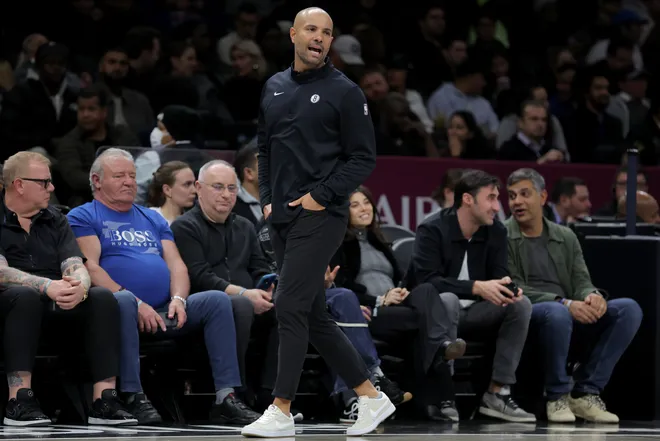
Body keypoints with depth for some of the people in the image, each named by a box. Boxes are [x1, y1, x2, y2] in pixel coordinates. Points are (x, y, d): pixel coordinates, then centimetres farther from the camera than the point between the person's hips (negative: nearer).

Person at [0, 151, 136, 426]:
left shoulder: (55, 221, 16)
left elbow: (76, 267, 4)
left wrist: (79, 287, -22)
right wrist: (48, 286, -30)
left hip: (58, 311, 5)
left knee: (103, 297, -21)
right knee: (25, 295, -37)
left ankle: (104, 402, -28)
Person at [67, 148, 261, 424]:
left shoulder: (153, 219, 28)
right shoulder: (84, 217, 9)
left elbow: (177, 266, 18)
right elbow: (90, 267, -7)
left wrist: (178, 299, -6)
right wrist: (137, 304, -18)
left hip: (163, 313, 6)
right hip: (117, 308, -6)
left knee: (217, 300, -15)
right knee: (123, 300, -40)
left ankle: (226, 398, -22)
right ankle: (133, 398, -39)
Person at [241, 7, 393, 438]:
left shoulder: (344, 91, -5)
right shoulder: (274, 87, 13)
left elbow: (364, 157, -6)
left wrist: (321, 196, -13)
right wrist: (267, 198, 10)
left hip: (320, 218, -7)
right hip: (283, 218, 7)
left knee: (290, 307, -12)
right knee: (315, 316, 9)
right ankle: (372, 398, 19)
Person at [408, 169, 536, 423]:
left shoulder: (495, 231, 2)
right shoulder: (432, 230, -16)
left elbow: (499, 277, 2)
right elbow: (427, 281, -27)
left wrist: (508, 289, -25)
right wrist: (477, 287, -36)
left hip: (472, 314, 6)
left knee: (521, 304, -17)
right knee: (448, 300, -38)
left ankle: (498, 393, -21)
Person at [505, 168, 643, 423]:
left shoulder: (565, 237, 19)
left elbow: (581, 281, 12)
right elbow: (515, 290, -9)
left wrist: (592, 295, -15)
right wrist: (564, 303, -22)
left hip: (568, 316, 6)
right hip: (527, 318, -6)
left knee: (629, 309, -16)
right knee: (557, 313, -40)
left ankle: (585, 393, -16)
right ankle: (557, 396, -19)